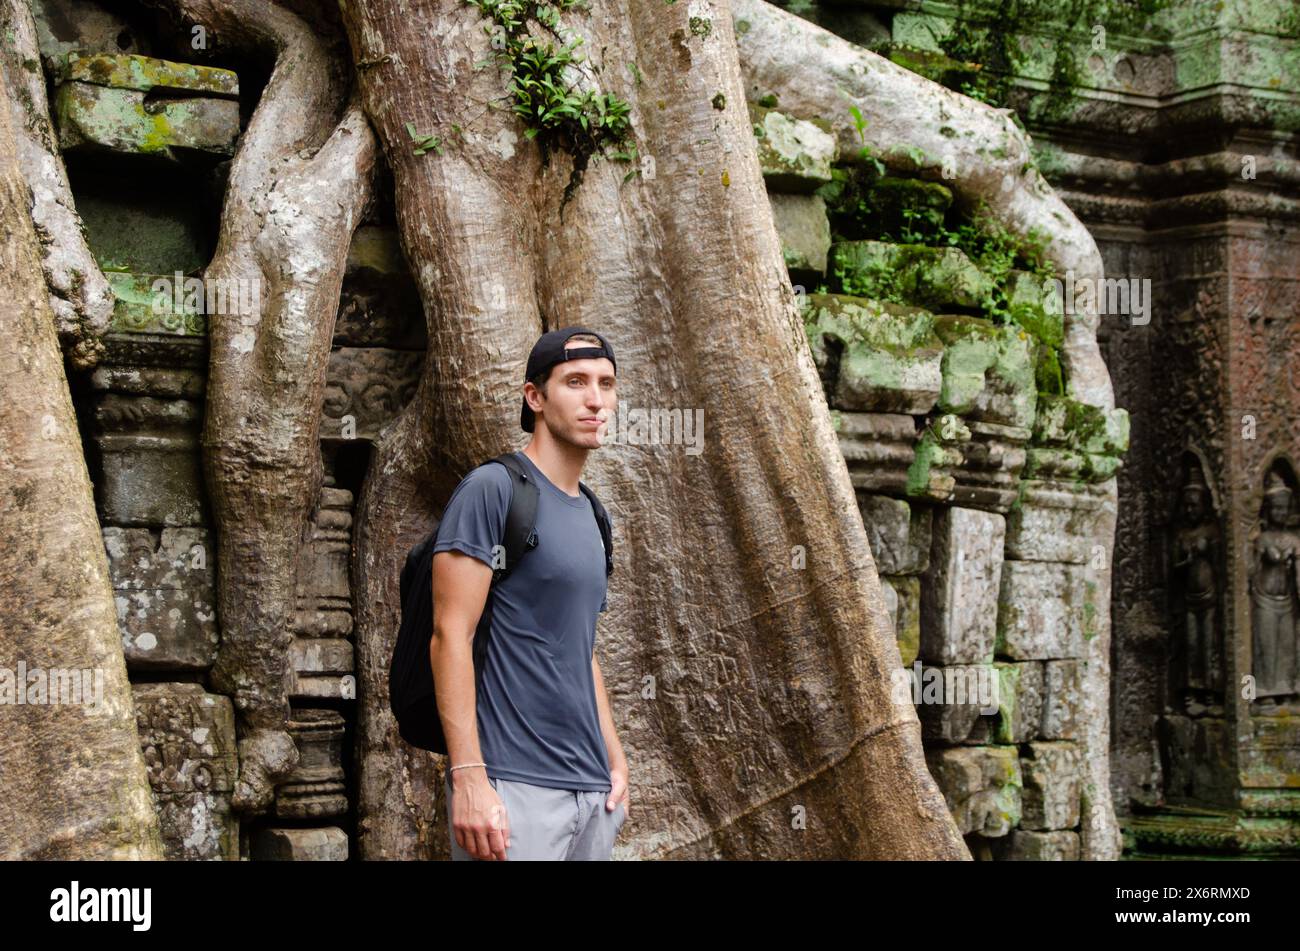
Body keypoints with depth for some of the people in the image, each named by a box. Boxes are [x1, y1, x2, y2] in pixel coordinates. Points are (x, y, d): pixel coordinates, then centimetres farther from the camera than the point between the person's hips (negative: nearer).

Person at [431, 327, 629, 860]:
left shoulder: (588, 516, 17)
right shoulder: (491, 490, -8)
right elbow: (450, 636, -14)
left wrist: (616, 762, 15)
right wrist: (468, 777, -20)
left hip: (593, 792, 8)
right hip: (513, 790, -8)